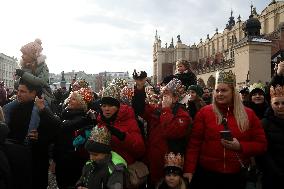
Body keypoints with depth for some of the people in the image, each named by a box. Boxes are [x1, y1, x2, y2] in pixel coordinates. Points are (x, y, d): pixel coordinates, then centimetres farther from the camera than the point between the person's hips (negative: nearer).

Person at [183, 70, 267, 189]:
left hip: (237, 176, 2)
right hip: (206, 174, -1)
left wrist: (240, 146, -12)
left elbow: (261, 144, 5)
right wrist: (189, 170, -9)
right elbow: (194, 144, -4)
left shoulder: (248, 114, 2)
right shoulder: (204, 112, -3)